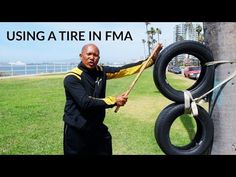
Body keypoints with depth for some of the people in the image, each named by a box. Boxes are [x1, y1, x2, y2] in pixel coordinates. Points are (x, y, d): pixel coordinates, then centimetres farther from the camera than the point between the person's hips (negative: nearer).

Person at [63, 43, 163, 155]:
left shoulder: (101, 71, 0)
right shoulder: (72, 78, -16)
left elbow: (123, 70, -4)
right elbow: (85, 102, -25)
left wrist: (152, 59, -6)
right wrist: (114, 101, -22)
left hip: (97, 128, 6)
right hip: (76, 131, -5)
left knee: (106, 152, 18)